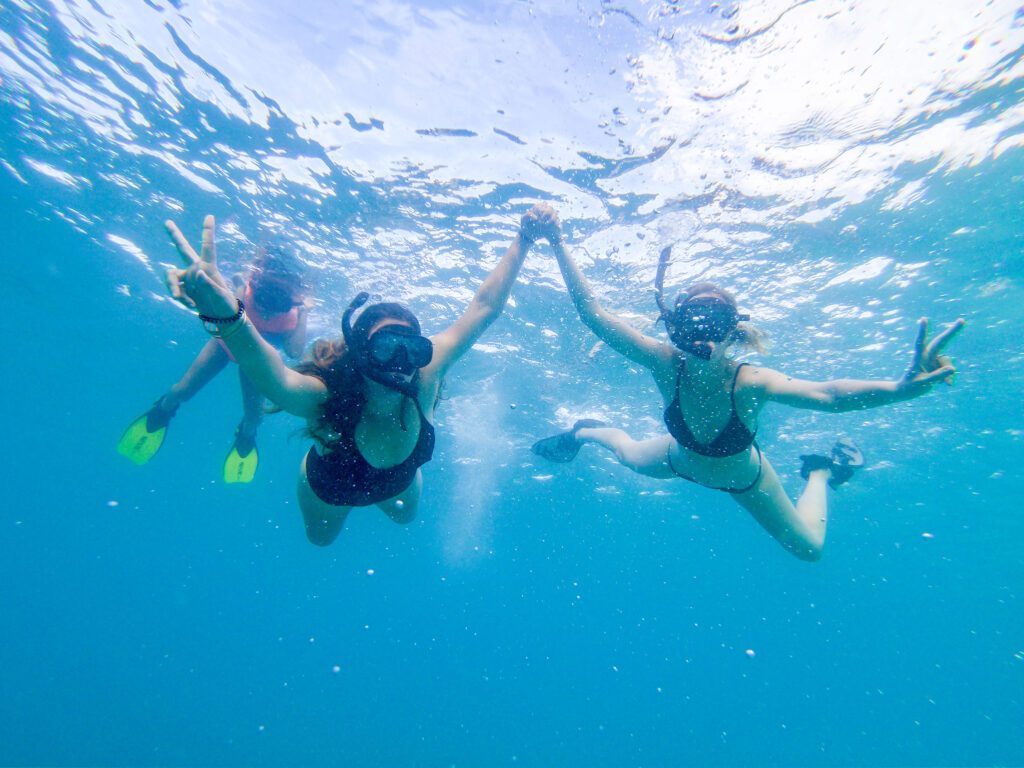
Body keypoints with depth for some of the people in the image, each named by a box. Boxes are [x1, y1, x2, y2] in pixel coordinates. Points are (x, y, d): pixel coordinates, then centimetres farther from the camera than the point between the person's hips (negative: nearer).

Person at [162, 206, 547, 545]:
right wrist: (227, 315, -89)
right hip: (330, 488, -1)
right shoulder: (328, 396, -46)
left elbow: (484, 307, -36)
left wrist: (524, 240, -37)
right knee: (320, 538, 34)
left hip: (397, 482, 2)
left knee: (404, 517, 36)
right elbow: (278, 380, -70)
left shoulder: (425, 375, -38)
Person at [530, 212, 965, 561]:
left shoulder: (748, 382, -42)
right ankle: (585, 432, 60)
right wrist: (558, 245, -44)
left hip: (743, 478, 0)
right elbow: (591, 311, -39)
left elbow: (826, 394, -60)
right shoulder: (666, 364, -37)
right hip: (681, 460, 1)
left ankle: (820, 473, 42)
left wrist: (900, 388, -79)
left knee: (808, 548, 16)